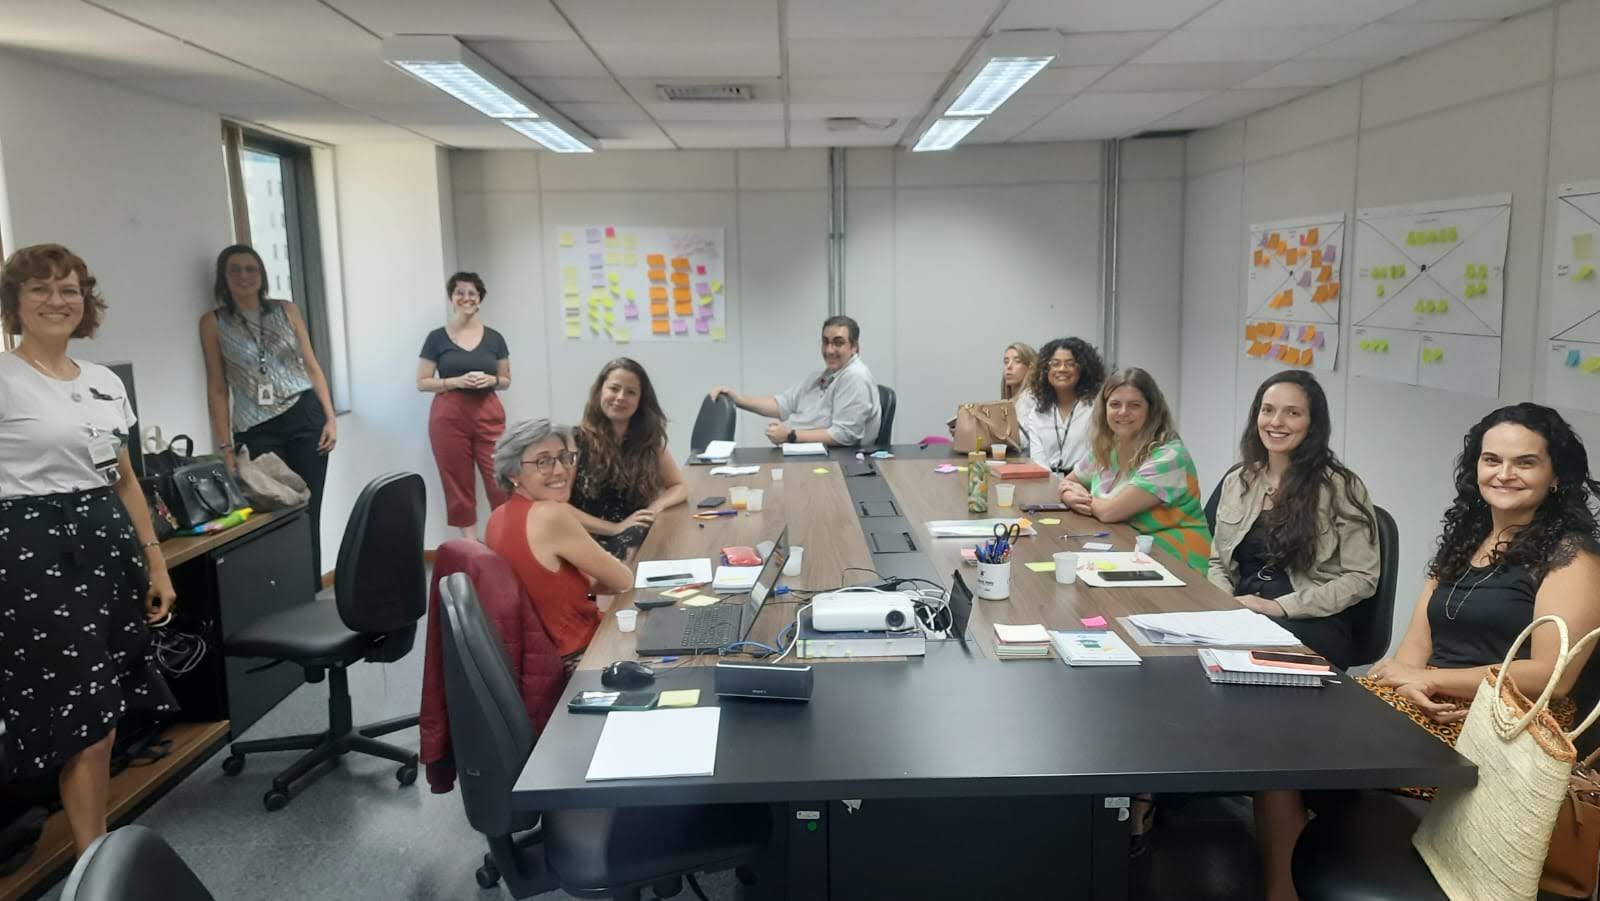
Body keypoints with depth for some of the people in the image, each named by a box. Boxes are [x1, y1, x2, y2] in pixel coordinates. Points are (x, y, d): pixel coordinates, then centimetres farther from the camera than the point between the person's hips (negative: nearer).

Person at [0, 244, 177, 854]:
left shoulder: (107, 383, 11)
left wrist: (156, 564, 13)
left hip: (109, 544, 6)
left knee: (103, 715, 10)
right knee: (86, 723, -2)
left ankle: (97, 843, 24)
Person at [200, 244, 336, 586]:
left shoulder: (286, 310, 7)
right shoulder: (213, 323, 2)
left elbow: (312, 366, 9)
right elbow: (217, 388, 1)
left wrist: (330, 417, 1)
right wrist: (225, 447, -3)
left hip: (305, 418, 1)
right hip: (256, 430, -1)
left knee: (308, 514, 2)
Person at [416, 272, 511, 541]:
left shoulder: (494, 338, 7)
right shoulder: (437, 338, 2)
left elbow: (506, 380, 14)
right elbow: (422, 382, 2)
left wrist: (491, 380, -8)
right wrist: (456, 381, -13)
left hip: (489, 415, 1)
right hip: (449, 417, -1)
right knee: (459, 485, 3)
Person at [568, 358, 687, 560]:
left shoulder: (649, 439, 7)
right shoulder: (576, 440, -5)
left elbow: (679, 487, 15)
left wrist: (655, 508, -8)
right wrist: (615, 528, -16)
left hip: (639, 542, 4)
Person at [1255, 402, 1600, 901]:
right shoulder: (1463, 539, 17)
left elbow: (1552, 675, -14)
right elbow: (1414, 652, 11)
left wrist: (1430, 679, -11)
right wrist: (1407, 680, -12)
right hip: (1435, 706, 7)